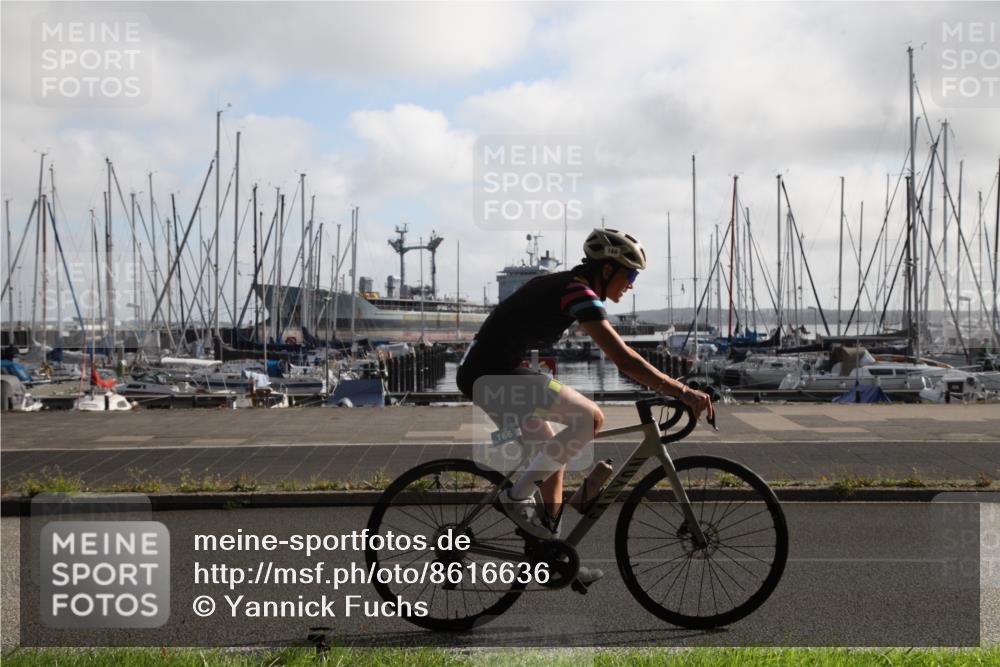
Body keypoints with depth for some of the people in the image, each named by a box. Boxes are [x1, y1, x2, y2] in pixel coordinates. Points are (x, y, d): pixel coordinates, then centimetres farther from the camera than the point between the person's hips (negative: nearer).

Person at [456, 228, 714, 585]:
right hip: (494, 373, -11)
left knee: (554, 449, 17)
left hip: (481, 372, 11)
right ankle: (517, 496, -5)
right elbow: (624, 359, -21)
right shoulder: (580, 292, -14)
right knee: (591, 418, -14)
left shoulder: (564, 284, 17)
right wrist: (683, 392, -19)